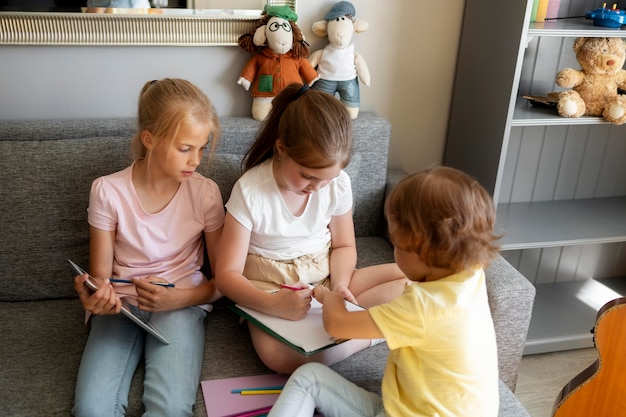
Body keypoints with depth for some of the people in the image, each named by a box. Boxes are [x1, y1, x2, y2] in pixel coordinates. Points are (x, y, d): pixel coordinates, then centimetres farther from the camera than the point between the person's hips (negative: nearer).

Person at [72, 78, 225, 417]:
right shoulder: (108, 191, -6)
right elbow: (100, 275, 1)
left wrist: (177, 299, -17)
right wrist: (96, 296, -23)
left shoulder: (205, 192, -6)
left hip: (181, 303, 0)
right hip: (121, 303, 1)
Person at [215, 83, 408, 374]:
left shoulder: (338, 183, -7)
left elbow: (344, 245, 9)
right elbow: (227, 274, -15)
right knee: (276, 355, -37)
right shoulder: (250, 191, -18)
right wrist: (275, 305, -33)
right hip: (268, 288, -3)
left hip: (324, 277, 4)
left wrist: (340, 284, -13)